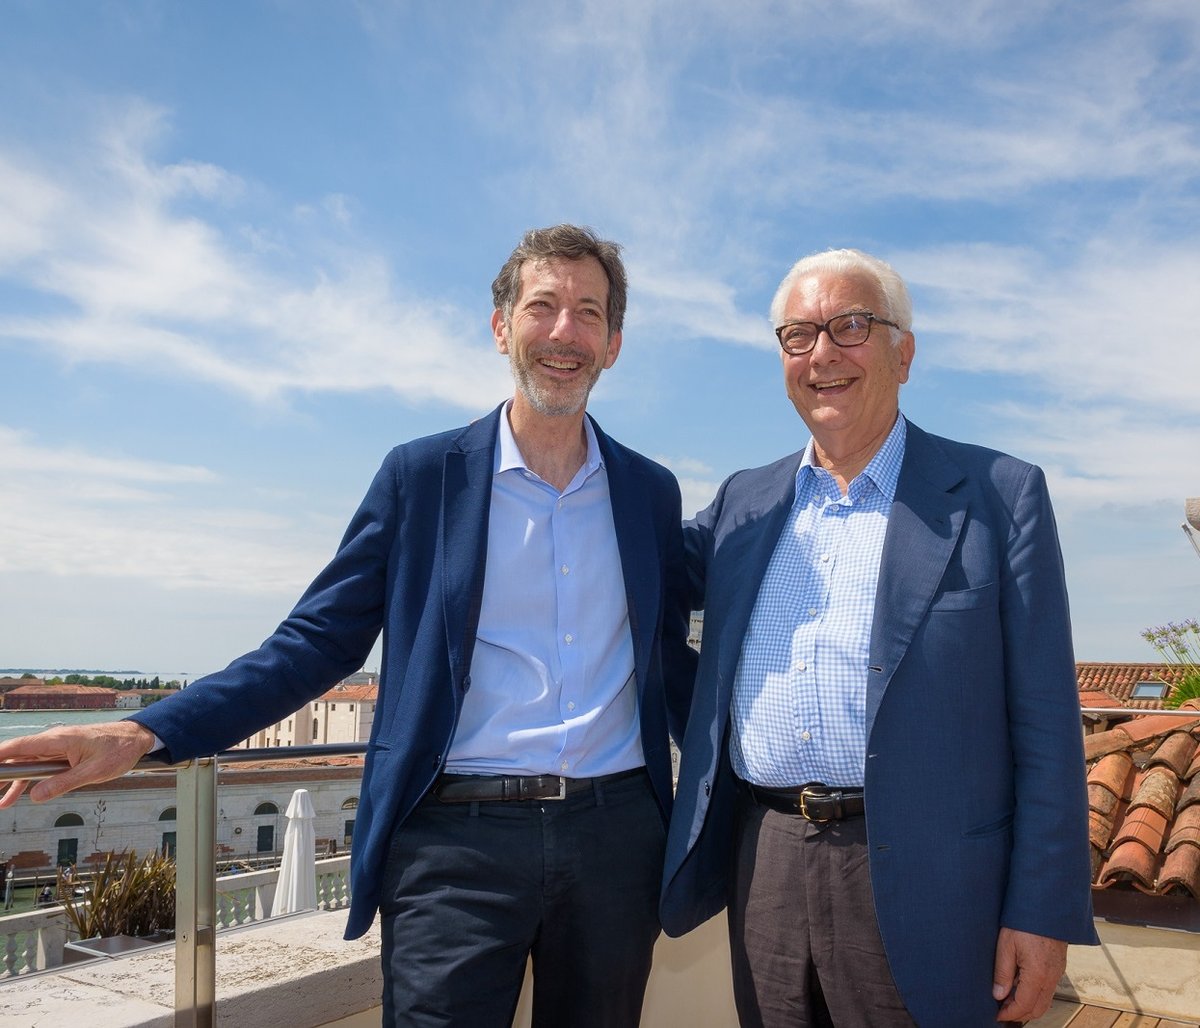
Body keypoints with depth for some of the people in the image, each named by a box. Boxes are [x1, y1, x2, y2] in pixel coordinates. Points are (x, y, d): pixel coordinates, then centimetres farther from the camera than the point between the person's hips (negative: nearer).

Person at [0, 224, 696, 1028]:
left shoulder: (651, 492, 7)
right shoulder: (421, 476, 0)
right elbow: (319, 640, -1)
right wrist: (148, 732, -11)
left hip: (615, 838, 3)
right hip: (456, 841, -2)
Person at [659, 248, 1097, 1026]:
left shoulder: (999, 496, -3)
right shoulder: (744, 503, 9)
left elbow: (1045, 722, -4)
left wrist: (1043, 914, -7)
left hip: (920, 887, -4)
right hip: (763, 867, 4)